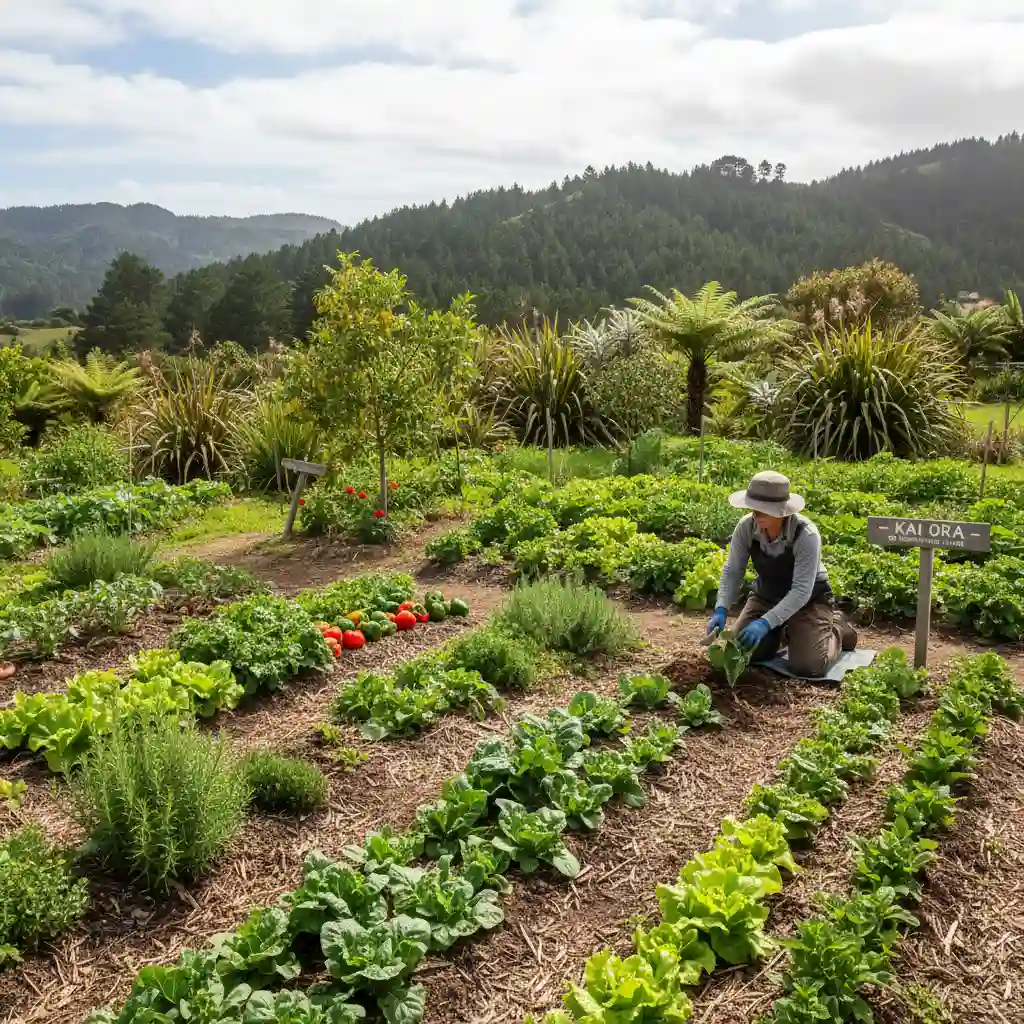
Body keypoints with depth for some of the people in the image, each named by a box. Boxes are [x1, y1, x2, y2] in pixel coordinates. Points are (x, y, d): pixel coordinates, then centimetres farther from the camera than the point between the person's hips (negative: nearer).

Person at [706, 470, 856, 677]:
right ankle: (784, 633, 24)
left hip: (808, 600, -4)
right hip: (766, 596, 4)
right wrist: (721, 610, -31)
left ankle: (836, 630, 16)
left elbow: (801, 591, -32)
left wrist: (766, 623, -42)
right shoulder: (746, 527, -21)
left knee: (808, 666, -19)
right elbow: (732, 571, -15)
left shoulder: (806, 535, -33)